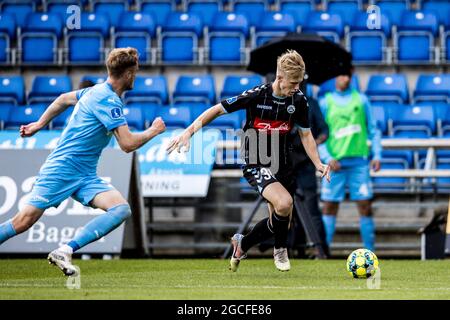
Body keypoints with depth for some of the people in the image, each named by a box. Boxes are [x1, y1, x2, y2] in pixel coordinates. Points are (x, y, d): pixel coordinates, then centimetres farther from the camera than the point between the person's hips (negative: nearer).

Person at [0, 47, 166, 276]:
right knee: (23, 222, -11)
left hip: (85, 176, 9)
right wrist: (153, 131, -3)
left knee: (121, 210, -15)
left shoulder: (98, 91, 13)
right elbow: (128, 144, -20)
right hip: (62, 170, -9)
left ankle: (65, 251, -22)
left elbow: (64, 99, 30)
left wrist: (39, 124, 38)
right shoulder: (108, 101, -16)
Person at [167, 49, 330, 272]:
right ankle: (280, 250, -3)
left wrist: (318, 164, -4)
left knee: (280, 222, 11)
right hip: (256, 165, -6)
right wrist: (189, 132, -18)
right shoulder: (256, 95, -19)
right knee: (284, 203, -30)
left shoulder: (298, 100, -5)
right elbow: (217, 110, -12)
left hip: (281, 166, 6)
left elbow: (305, 135, 8)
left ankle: (242, 245, 39)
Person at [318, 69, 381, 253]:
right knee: (329, 206, 0)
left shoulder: (361, 100, 9)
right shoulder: (326, 103, 6)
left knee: (365, 205, -2)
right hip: (335, 162, -1)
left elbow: (373, 130, 10)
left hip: (358, 160, 1)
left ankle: (370, 250, 3)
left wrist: (377, 155, 0)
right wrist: (328, 158, -10)